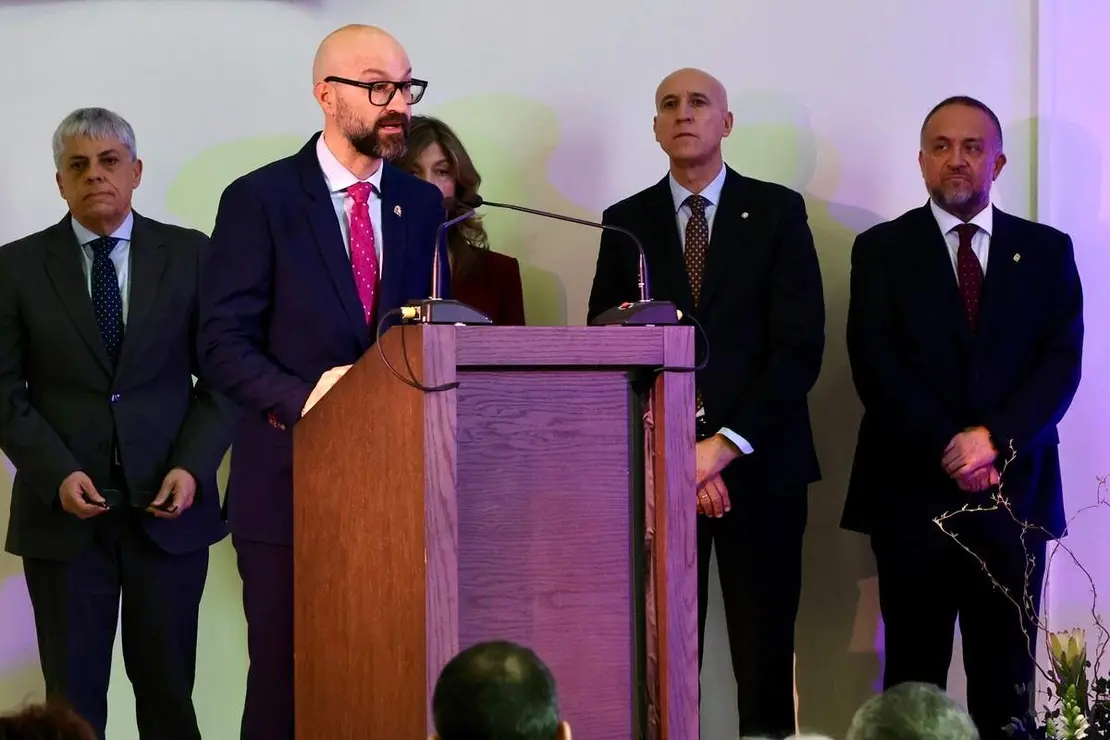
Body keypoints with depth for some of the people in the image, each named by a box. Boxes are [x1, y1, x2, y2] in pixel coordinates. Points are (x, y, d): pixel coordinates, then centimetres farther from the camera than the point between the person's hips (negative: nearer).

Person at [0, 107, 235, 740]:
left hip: (168, 506, 0)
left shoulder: (190, 255, 5)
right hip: (63, 515, 0)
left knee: (168, 688, 5)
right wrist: (57, 474, -12)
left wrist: (192, 467, -9)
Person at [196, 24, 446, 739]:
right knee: (285, 682, 1)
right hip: (292, 483, -3)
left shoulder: (422, 204, 12)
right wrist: (303, 397, -24)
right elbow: (223, 345, -7)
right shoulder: (260, 199, -2)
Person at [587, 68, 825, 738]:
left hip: (758, 464, -1)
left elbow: (801, 345, -3)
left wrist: (726, 446, -11)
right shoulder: (627, 222, 10)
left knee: (765, 655, -1)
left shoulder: (778, 211, 5)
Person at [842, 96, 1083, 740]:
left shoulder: (1047, 251, 11)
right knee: (914, 679, 1)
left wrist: (993, 437, -14)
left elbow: (1062, 362, 0)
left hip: (1014, 493, 1)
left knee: (1007, 680, 1)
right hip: (914, 493, -1)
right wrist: (947, 449, -13)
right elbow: (877, 365, -3)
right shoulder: (882, 249, 7)